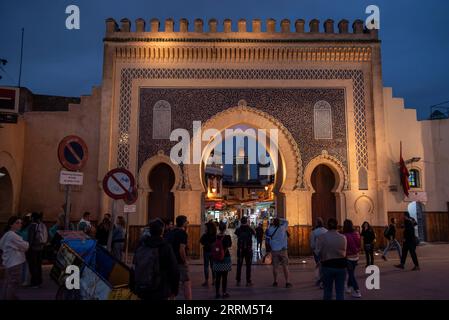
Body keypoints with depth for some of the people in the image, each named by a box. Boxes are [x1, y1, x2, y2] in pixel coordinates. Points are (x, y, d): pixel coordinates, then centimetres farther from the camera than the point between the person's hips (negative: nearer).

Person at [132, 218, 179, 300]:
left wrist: (134, 288, 21)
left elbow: (134, 269, 11)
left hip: (142, 293, 5)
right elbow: (174, 271, -9)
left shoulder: (140, 247, 5)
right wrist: (174, 290, 4)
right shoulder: (166, 247, -11)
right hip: (160, 293, -5)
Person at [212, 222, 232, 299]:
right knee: (224, 277, 5)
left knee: (217, 277, 10)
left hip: (217, 259, 3)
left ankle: (217, 293, 15)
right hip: (225, 258, -3)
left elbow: (213, 246, 3)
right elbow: (230, 245, 4)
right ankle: (224, 293, 10)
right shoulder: (227, 237, -11)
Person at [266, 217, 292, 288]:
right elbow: (286, 222, 11)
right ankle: (287, 282, 1)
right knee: (285, 266, 2)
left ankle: (275, 282, 18)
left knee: (275, 266, 10)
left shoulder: (270, 229, -2)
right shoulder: (282, 228, -5)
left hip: (274, 250, 2)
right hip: (282, 250, -2)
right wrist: (279, 219, 8)